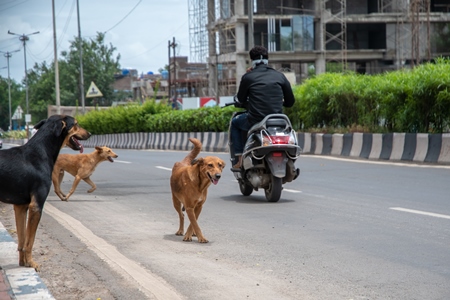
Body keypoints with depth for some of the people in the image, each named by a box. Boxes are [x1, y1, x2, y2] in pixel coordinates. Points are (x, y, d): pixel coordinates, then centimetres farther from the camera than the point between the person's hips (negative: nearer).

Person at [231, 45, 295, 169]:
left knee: (235, 123, 29)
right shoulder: (280, 76, 5)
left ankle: (239, 159, 18)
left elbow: (241, 99, 11)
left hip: (255, 121, -2)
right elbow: (290, 102, 10)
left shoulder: (248, 77, -2)